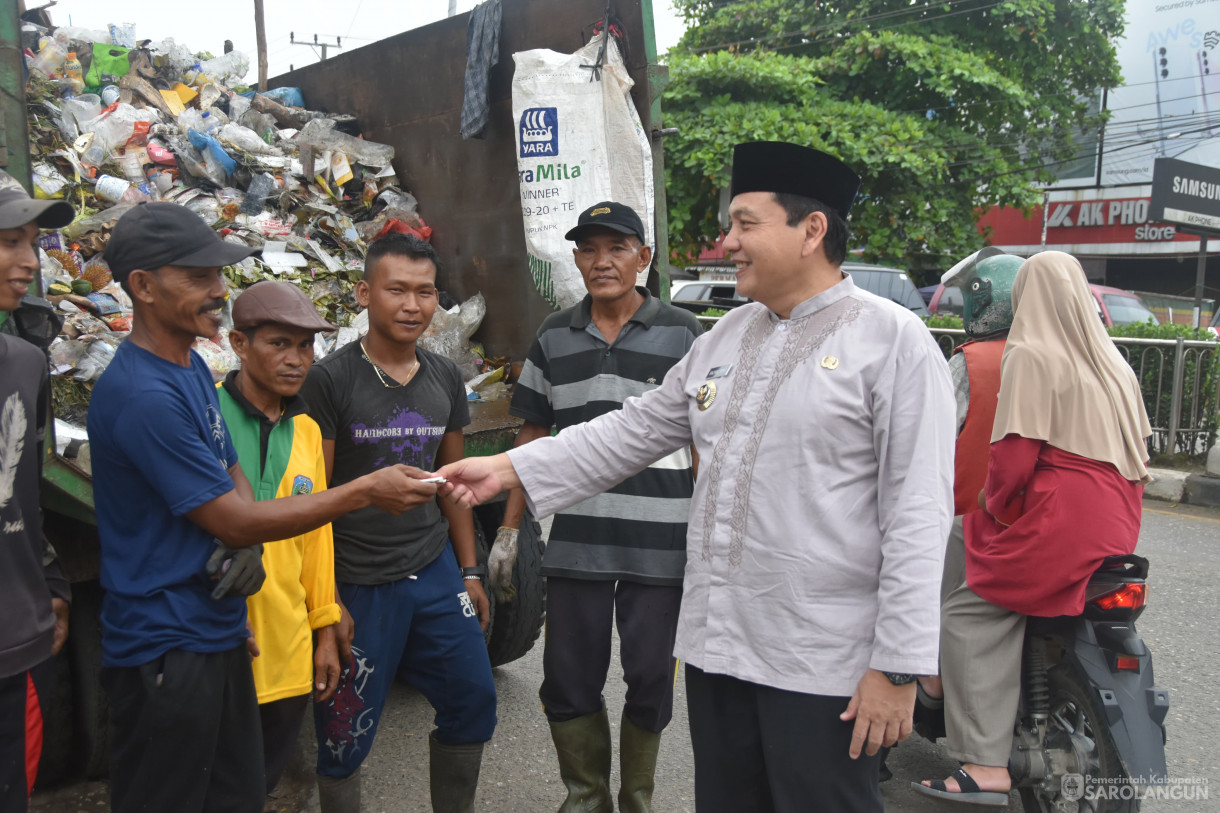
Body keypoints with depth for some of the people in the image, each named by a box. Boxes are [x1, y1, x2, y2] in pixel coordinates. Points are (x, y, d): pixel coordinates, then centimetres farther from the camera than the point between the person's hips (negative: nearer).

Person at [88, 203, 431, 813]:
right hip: (166, 648, -8)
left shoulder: (190, 366, 7)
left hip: (219, 634, 9)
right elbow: (230, 520, -20)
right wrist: (366, 491, -17)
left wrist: (247, 544, -7)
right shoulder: (142, 395, -23)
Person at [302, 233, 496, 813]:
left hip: (436, 572, 5)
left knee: (473, 701, 13)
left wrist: (470, 572, 12)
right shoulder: (330, 380, -10)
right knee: (346, 736, 6)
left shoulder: (446, 379, 6)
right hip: (359, 585, -5)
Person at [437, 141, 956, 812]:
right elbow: (636, 429, 14)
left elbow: (917, 514, -13)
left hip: (823, 667, -6)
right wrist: (510, 469, 8)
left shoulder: (893, 340, -9)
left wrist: (897, 668, -14)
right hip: (716, 646, 6)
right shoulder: (725, 337, 11)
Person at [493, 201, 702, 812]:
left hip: (660, 545, -2)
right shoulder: (554, 338, 8)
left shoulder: (681, 333, -1)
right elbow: (533, 437, 12)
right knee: (568, 681, 10)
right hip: (574, 543, 3)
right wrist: (509, 529, 10)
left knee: (650, 680, 10)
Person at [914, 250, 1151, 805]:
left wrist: (995, 506, 3)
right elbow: (1138, 450, 19)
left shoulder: (1031, 355, -8)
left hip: (1059, 521, -9)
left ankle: (987, 768, -10)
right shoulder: (1112, 360, 15)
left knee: (969, 616, -5)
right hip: (1117, 524, 9)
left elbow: (1015, 454, -14)